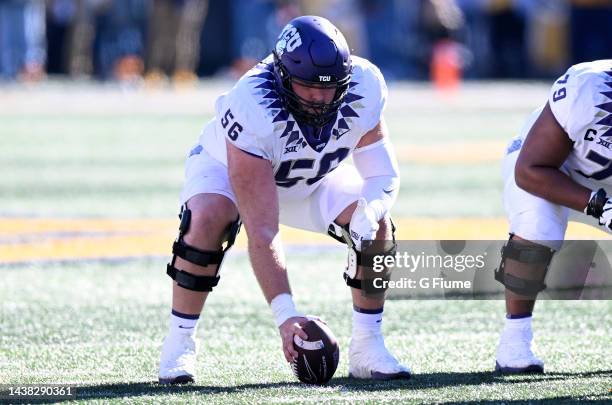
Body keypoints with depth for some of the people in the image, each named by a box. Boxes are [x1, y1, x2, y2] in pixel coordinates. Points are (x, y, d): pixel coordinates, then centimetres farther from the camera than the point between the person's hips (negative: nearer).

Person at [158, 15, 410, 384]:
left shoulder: (363, 88, -30)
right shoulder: (252, 109, -43)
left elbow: (384, 173, -16)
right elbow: (262, 232, -44)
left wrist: (370, 210, -41)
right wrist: (285, 315, -49)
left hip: (311, 180, 4)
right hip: (228, 167, -4)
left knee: (377, 226, -18)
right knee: (209, 220, -35)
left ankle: (367, 347, -3)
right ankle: (179, 344, -19)